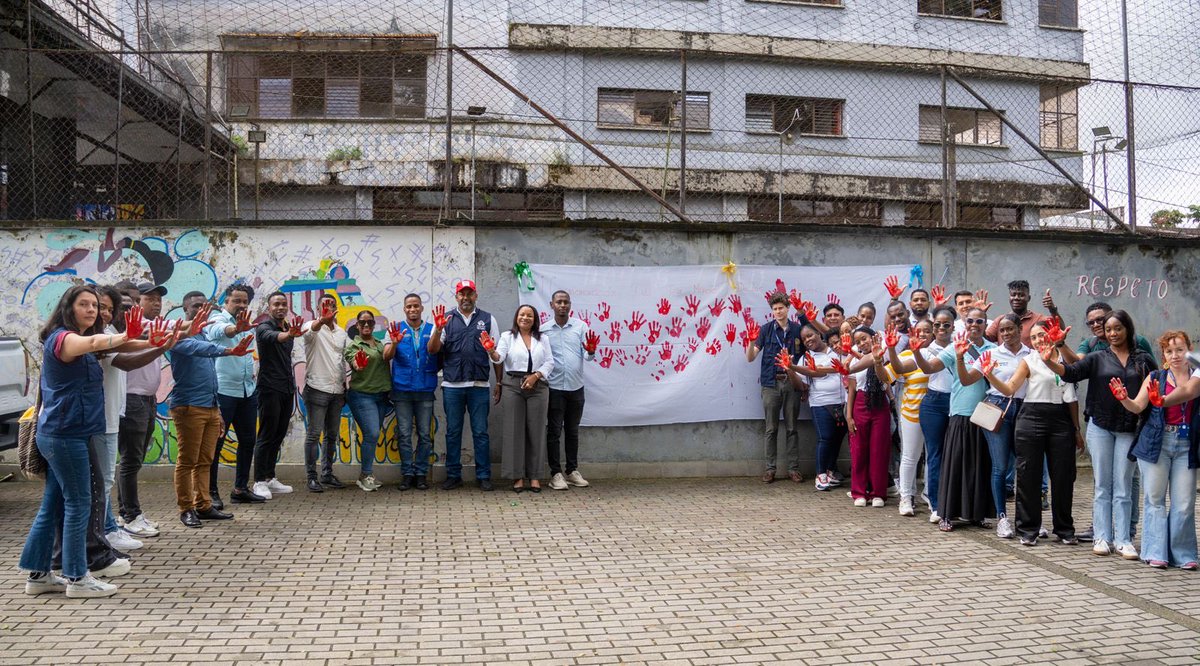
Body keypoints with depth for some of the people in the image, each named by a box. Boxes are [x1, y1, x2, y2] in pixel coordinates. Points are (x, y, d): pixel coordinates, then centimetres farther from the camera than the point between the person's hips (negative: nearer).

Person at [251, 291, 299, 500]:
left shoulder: (289, 328, 13)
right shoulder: (264, 328, -9)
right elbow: (273, 337, -34)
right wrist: (288, 335, -55)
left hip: (287, 389, 7)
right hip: (270, 389, -7)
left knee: (279, 436, 11)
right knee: (266, 436, -5)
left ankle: (270, 478, 19)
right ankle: (259, 482, 1)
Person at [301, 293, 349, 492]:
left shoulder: (341, 333, 15)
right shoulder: (313, 327, -6)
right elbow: (310, 331, -31)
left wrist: (345, 387, 10)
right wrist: (322, 320, -53)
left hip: (337, 391, 6)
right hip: (317, 389, -6)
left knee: (332, 435, 11)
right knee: (314, 434, -4)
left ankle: (327, 474, 20)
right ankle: (312, 477, 1)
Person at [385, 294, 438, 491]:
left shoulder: (431, 329, 8)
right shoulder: (396, 329, 5)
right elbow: (387, 356, -6)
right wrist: (394, 343, -26)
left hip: (425, 390, 0)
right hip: (402, 389, 0)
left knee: (425, 434, 4)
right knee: (404, 434, 3)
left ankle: (421, 473, 12)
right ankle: (407, 473, 10)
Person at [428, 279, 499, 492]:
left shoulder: (487, 319, 8)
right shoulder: (446, 319, 7)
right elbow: (433, 350, 0)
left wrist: (499, 382, 3)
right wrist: (438, 329, -16)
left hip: (479, 385, -1)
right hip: (452, 385, 1)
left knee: (481, 432, 3)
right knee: (453, 432, 8)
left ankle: (484, 476, 10)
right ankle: (453, 475, 16)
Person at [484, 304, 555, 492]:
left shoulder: (542, 339, 13)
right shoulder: (507, 336, 7)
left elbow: (549, 362, 7)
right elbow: (499, 358, -7)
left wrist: (535, 375, -9)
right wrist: (491, 352, -29)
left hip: (537, 386, 2)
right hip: (513, 386, -1)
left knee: (536, 430, 2)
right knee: (514, 430, -1)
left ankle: (534, 476, 9)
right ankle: (518, 476, 5)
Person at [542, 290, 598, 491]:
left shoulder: (581, 326, 4)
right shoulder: (544, 330, 1)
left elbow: (587, 356, -2)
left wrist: (591, 351, -23)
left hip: (576, 387, 2)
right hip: (554, 387, -2)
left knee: (572, 431, 13)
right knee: (554, 431, 1)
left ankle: (572, 471, 22)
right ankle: (556, 473, 7)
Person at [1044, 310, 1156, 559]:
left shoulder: (1143, 359, 6)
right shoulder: (1098, 358, 4)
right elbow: (1072, 372, -9)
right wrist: (1049, 362, -28)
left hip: (1129, 429, 0)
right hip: (1100, 427, 0)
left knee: (1123, 486, 3)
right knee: (1103, 485, 4)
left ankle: (1123, 540, 8)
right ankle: (1102, 537, 9)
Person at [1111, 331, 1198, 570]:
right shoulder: (1155, 377, 5)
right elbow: (1137, 407, -4)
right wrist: (1124, 399, -24)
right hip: (1157, 442, 0)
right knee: (1155, 499, 2)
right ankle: (1156, 552, 8)